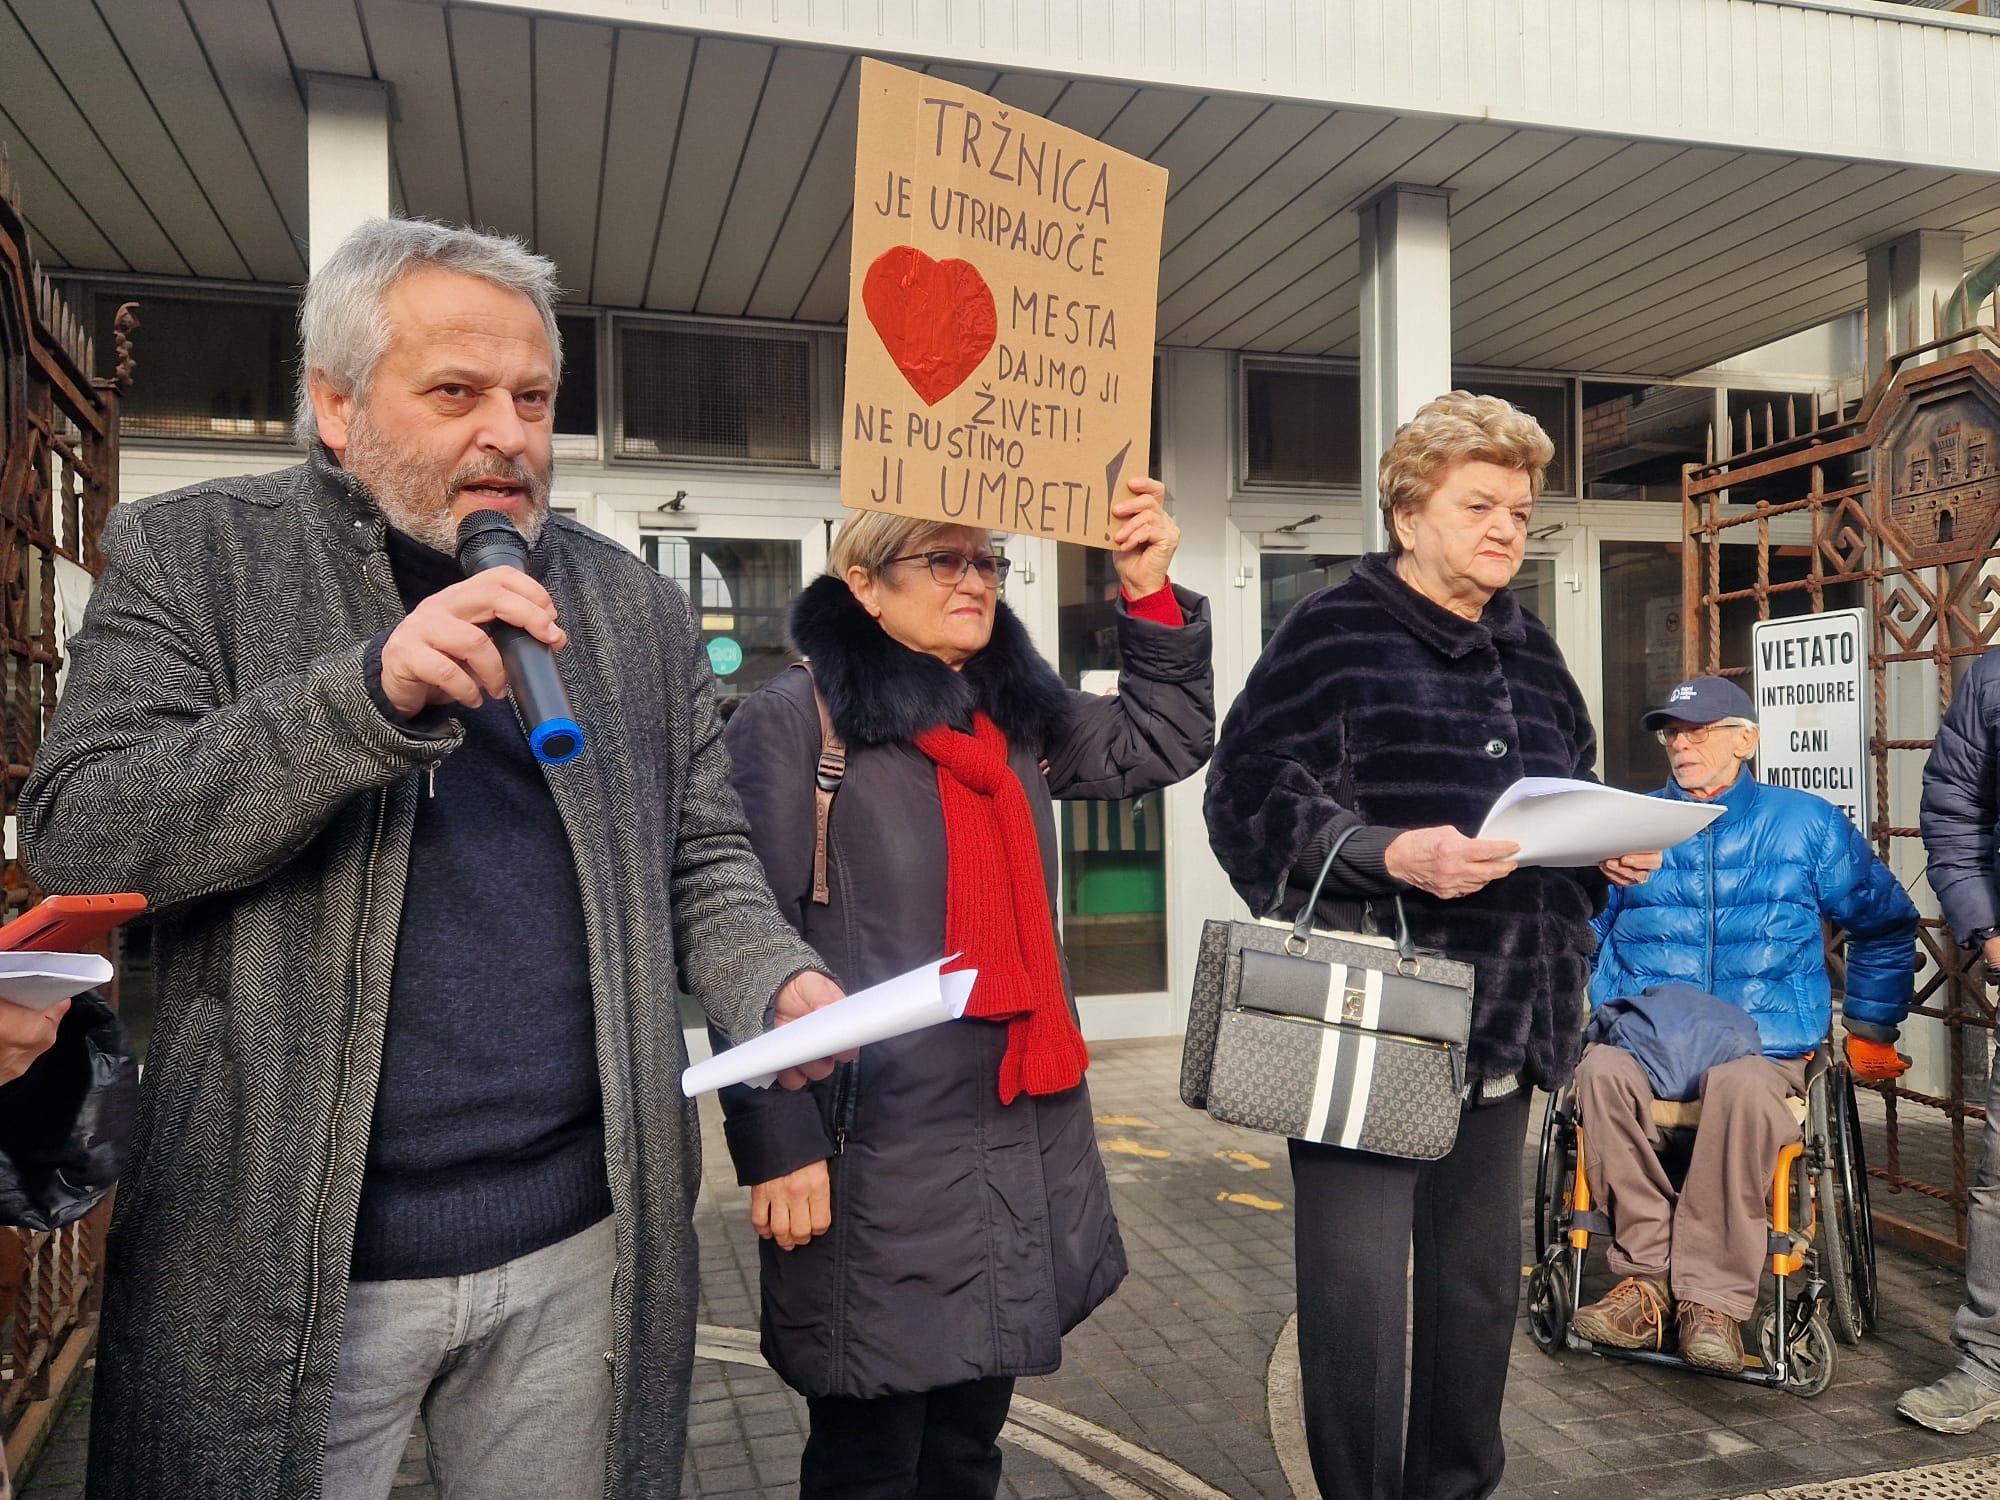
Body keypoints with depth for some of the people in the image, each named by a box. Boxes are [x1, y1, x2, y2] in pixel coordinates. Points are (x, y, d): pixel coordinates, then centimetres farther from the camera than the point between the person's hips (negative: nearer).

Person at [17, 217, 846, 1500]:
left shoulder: (636, 606, 7)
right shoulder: (189, 559, -1)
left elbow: (699, 863, 11)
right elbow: (76, 838, -10)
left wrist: (779, 981, -10)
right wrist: (370, 693, -23)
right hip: (280, 1259, -2)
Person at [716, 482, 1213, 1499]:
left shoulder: (1016, 715, 11)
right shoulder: (793, 719, -10)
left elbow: (1162, 745, 15)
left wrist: (1151, 597, 2)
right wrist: (779, 1146, -17)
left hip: (1028, 1138, 7)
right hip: (877, 1152, -6)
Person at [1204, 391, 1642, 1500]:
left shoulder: (1530, 652, 16)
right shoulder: (1332, 632, -6)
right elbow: (1250, 794, -14)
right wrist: (1387, 854, -25)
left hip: (1504, 1016, 7)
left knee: (1481, 1277, 17)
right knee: (1358, 1284, -4)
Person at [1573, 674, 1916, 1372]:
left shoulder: (1806, 823, 12)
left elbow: (1886, 926, 22)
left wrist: (1871, 1031, 17)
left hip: (1763, 1043, -1)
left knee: (1740, 1084, -38)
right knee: (1601, 1069, -34)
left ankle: (1712, 1295, -28)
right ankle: (1649, 1275, -26)